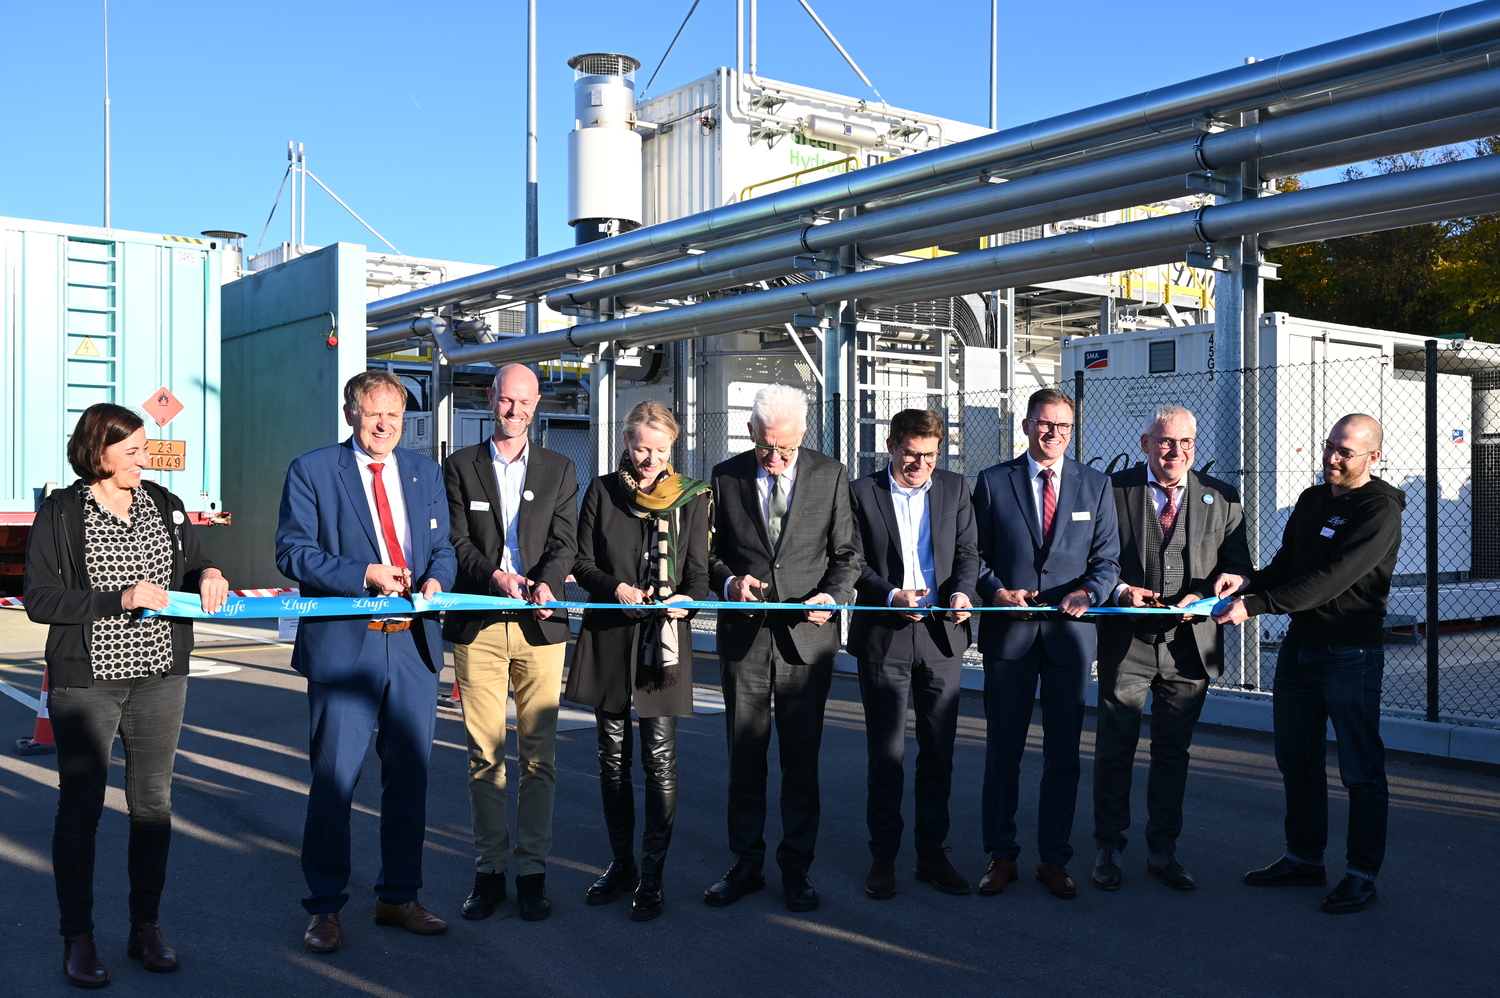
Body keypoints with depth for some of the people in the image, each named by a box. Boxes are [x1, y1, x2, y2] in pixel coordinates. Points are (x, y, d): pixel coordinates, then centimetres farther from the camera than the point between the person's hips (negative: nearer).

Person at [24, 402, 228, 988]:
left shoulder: (163, 504, 7)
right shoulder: (60, 514, -6)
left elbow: (193, 565, 17)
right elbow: (40, 600, -11)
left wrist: (208, 576, -6)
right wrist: (118, 600, -20)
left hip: (160, 676, 4)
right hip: (86, 681, -4)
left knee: (152, 802, 10)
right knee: (80, 807, 4)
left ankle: (145, 928, 23)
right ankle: (78, 938, 17)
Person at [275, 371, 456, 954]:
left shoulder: (424, 472, 13)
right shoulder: (311, 471, 0)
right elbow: (292, 551, -6)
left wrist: (435, 580, -7)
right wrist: (367, 574, -17)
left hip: (413, 643, 4)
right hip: (344, 644, -4)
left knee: (408, 777, 11)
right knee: (333, 780, 0)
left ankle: (398, 897, 26)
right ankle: (324, 908, 15)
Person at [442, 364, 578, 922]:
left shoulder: (559, 470, 12)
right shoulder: (461, 466, 9)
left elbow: (565, 544, 3)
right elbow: (456, 542, 1)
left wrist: (545, 583, -18)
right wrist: (496, 577, -17)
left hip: (539, 625, 1)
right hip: (478, 626, 0)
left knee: (539, 756, 2)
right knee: (484, 756, 3)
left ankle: (532, 873, 11)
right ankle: (489, 871, 14)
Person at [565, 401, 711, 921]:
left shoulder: (690, 497, 5)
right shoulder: (601, 491, 7)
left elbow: (699, 571, 4)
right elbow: (582, 561, 5)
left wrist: (688, 599, -18)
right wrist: (617, 587, -14)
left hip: (663, 638, -2)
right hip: (608, 636, 2)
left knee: (659, 759, -3)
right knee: (613, 757, 10)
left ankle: (651, 874, 8)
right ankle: (620, 863, 24)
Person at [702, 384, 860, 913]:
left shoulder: (830, 475, 2)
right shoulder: (725, 477, 3)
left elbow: (847, 553, 5)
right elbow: (710, 552, 9)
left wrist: (832, 596, -13)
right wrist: (729, 581, -11)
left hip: (807, 636, -1)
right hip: (744, 635, 1)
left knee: (802, 759, 5)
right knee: (744, 757, 8)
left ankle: (796, 868, 18)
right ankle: (746, 864, 22)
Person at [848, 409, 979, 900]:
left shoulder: (954, 488, 9)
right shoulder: (861, 492, 0)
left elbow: (967, 551, 9)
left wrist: (963, 591, -11)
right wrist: (891, 595, -18)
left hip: (942, 636, 3)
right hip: (883, 637, -2)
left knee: (939, 752, 7)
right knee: (886, 754, 3)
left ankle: (932, 853, 20)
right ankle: (883, 855, 15)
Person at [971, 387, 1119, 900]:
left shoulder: (1096, 484, 8)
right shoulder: (992, 483, 5)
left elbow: (1107, 557, 5)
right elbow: (976, 555, 5)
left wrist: (1088, 592, -14)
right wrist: (996, 590, -13)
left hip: (1070, 633, 1)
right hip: (1008, 632, -1)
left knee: (1063, 752, 7)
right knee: (1002, 749, 6)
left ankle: (1054, 859, 19)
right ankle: (1001, 855, 18)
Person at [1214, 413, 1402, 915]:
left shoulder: (1381, 511, -14)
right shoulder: (1311, 500, 11)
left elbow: (1330, 579, -25)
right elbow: (1287, 564, 17)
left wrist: (1255, 605, -30)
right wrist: (1247, 583, -5)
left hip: (1352, 653, -8)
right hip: (1298, 646, 8)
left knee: (1361, 769, 2)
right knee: (1296, 759, 14)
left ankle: (1362, 873, 12)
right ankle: (1303, 859, 26)